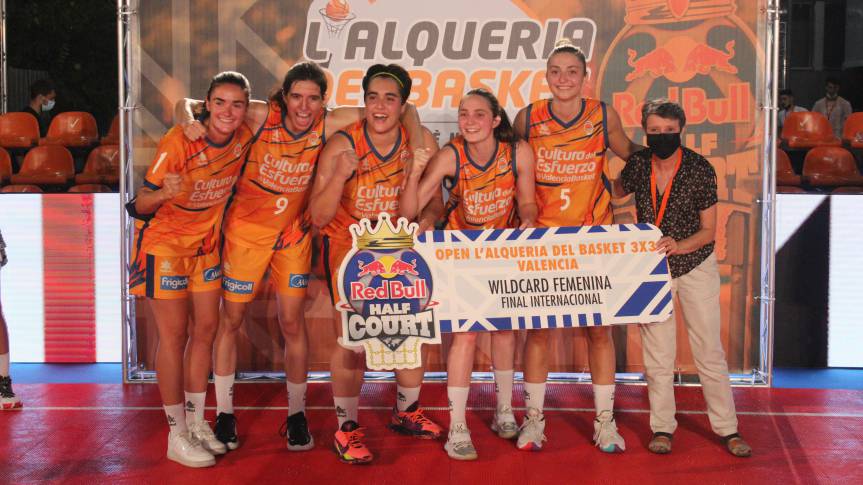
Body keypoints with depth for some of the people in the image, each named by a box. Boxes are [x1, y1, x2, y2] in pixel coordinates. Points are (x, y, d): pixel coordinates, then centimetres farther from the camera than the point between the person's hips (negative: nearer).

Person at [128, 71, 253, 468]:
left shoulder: (244, 138, -11)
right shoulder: (179, 140, -25)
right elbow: (141, 204, -22)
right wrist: (165, 193, -43)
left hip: (206, 243, 5)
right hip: (165, 242, -5)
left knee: (206, 328, 8)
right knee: (175, 334, -3)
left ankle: (197, 423, 21)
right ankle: (177, 435, 7)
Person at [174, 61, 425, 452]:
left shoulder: (328, 125, -15)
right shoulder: (262, 116, -19)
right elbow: (188, 104, -13)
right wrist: (189, 121, -35)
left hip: (294, 234, 1)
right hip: (247, 230, -1)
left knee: (292, 322, 3)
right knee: (231, 319, 7)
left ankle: (297, 414, 20)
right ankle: (224, 413, 24)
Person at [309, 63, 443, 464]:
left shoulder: (422, 141, -11)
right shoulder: (342, 145, -19)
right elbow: (318, 217, -20)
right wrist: (340, 175, -33)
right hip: (347, 244, -3)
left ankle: (406, 413, 30)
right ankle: (346, 430, 8)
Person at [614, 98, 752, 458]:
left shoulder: (699, 168, -15)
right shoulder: (638, 164, -8)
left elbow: (709, 230, -11)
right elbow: (615, 191, 15)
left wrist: (678, 246, -28)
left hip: (695, 264, -2)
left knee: (709, 348, 1)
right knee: (657, 351, 4)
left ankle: (727, 429, 11)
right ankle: (662, 428, 15)